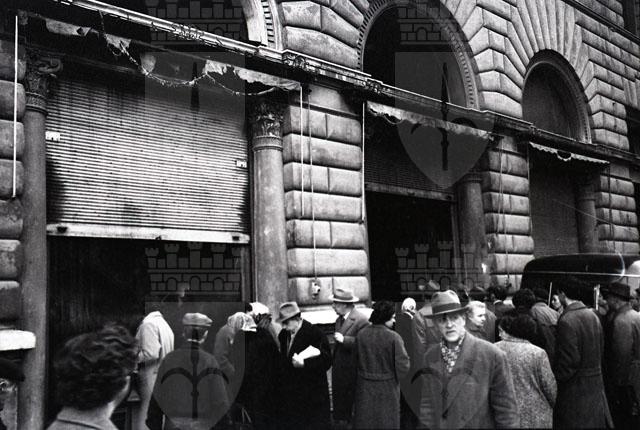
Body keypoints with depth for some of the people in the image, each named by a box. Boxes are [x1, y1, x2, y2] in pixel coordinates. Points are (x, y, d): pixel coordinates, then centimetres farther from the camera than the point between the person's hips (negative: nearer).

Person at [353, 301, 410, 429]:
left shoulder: (361, 334, -8)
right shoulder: (394, 338, -19)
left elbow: (355, 360, -1)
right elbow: (403, 365, -17)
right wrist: (395, 379, 2)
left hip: (365, 388, 3)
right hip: (387, 388, -3)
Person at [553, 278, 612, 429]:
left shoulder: (567, 320, -20)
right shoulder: (593, 315, 7)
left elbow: (570, 360, -22)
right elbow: (600, 350, 15)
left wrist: (555, 377, -10)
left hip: (576, 387, -8)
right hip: (596, 384, 8)